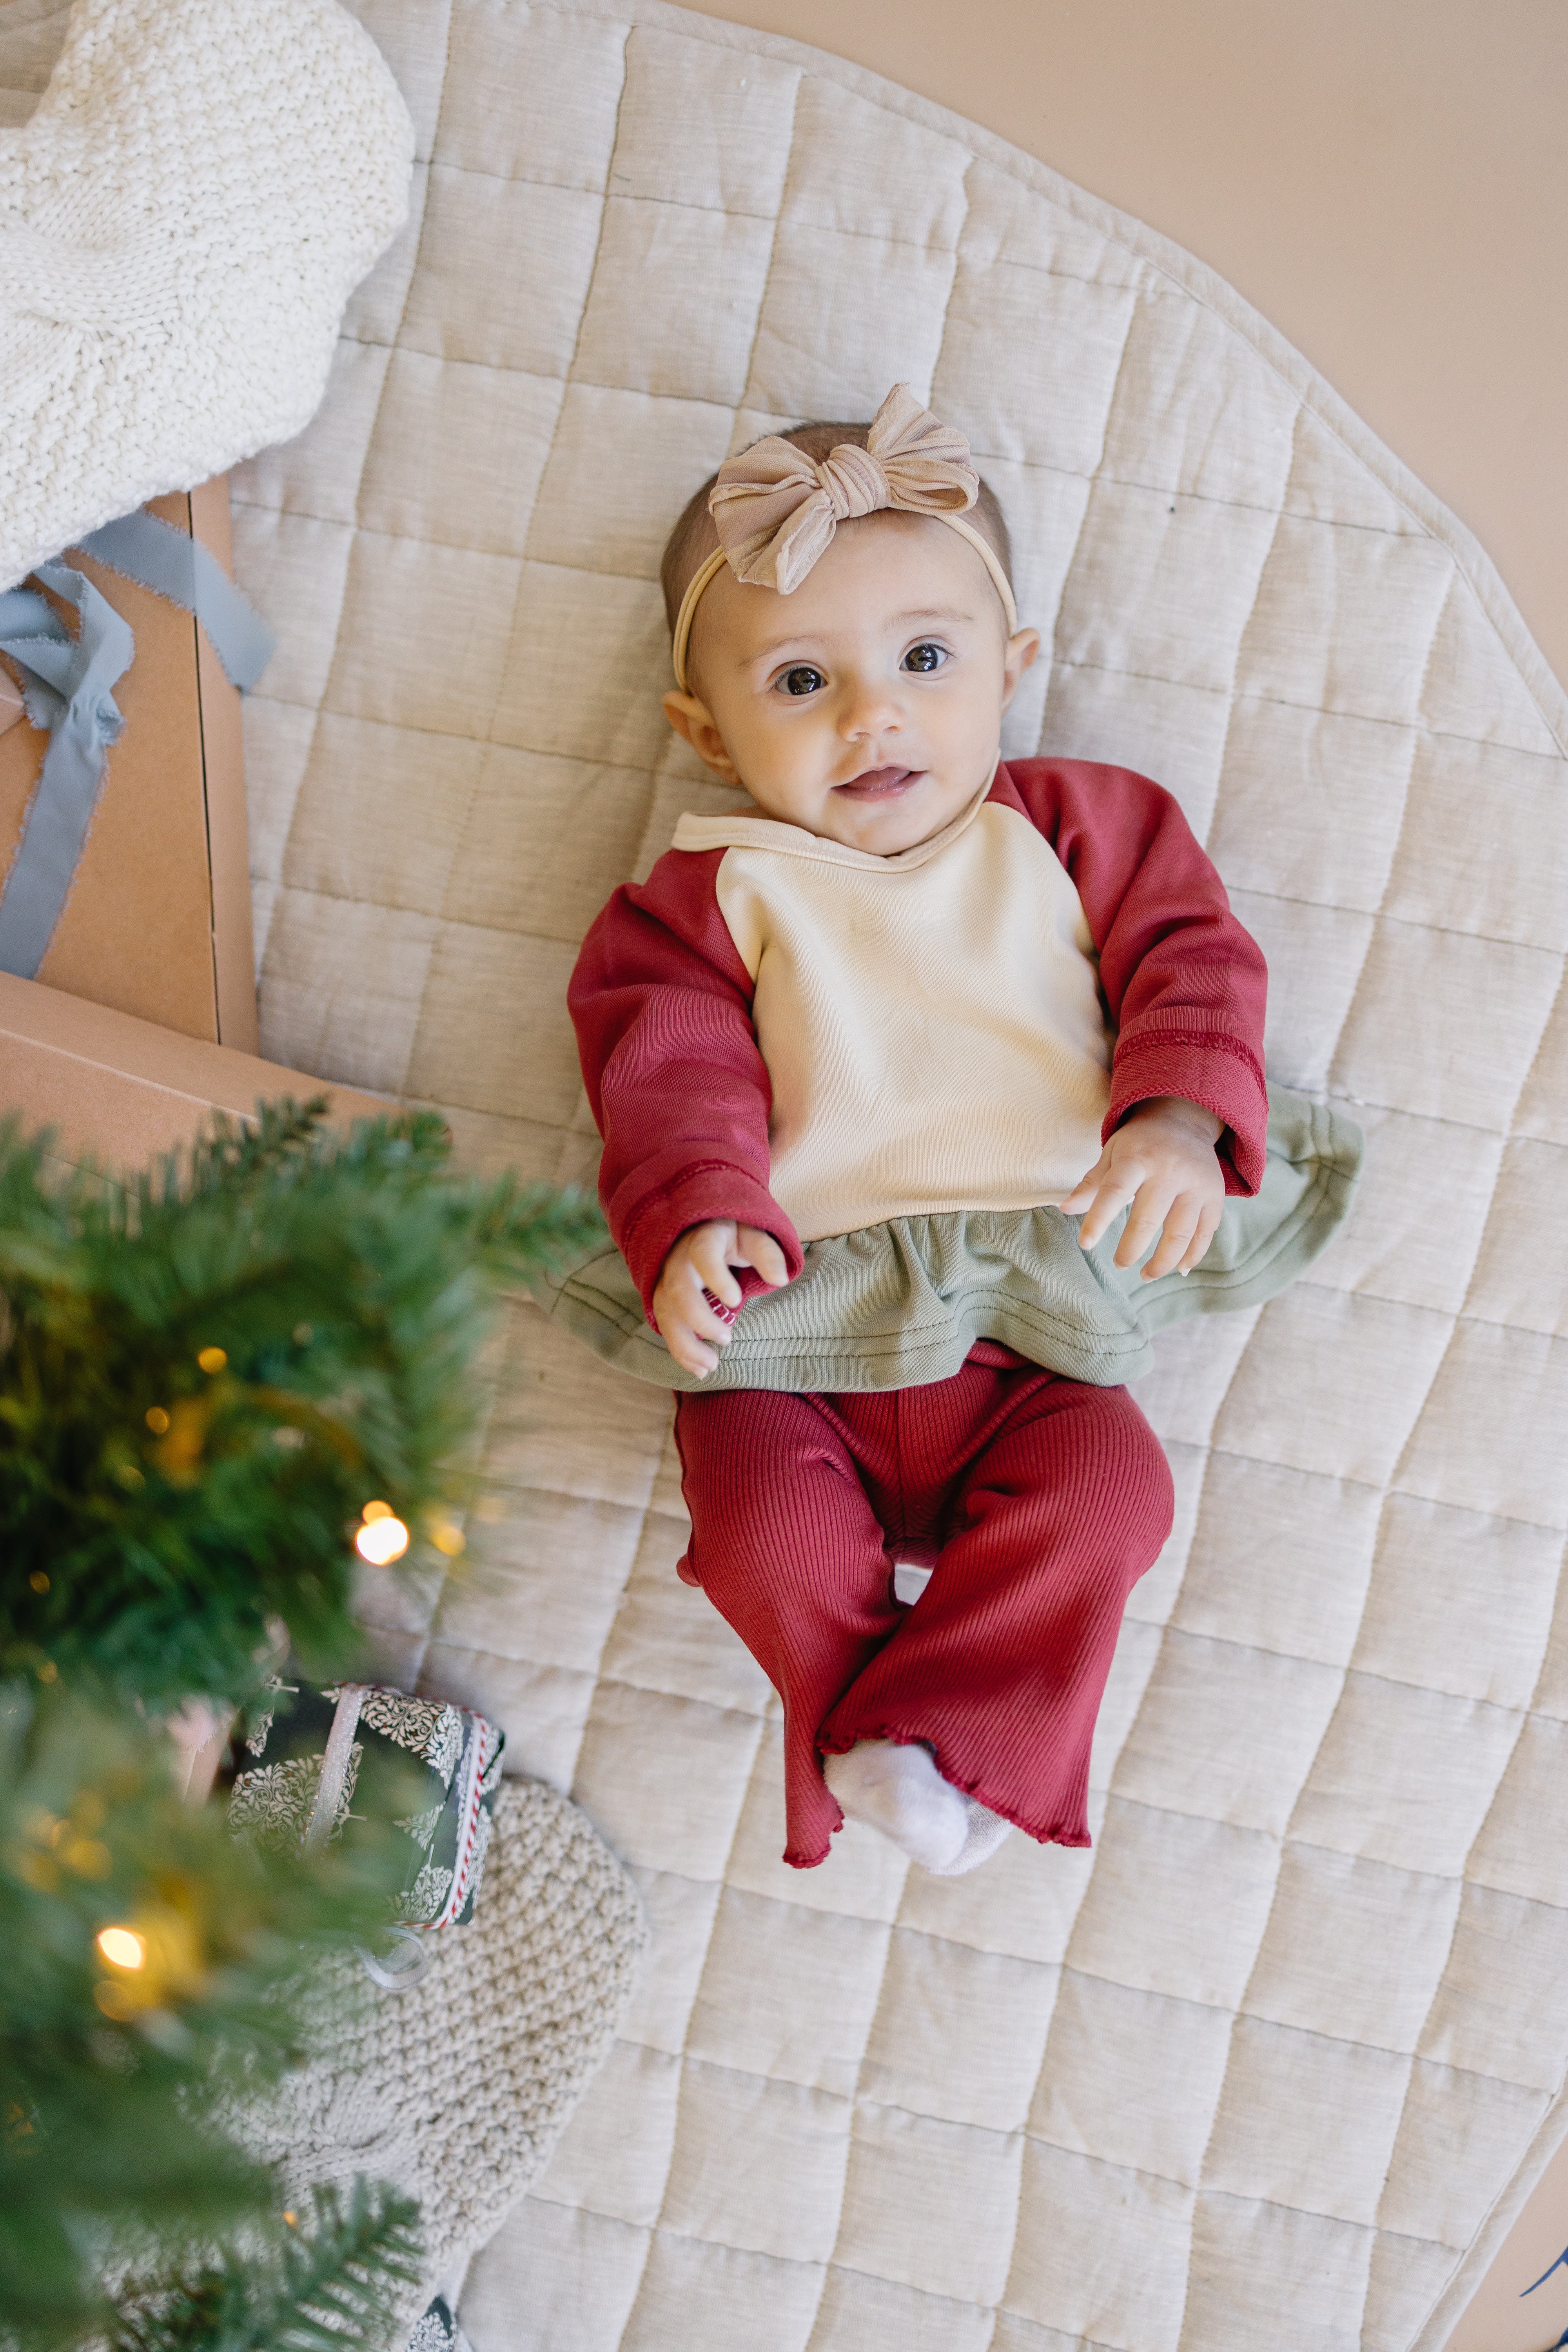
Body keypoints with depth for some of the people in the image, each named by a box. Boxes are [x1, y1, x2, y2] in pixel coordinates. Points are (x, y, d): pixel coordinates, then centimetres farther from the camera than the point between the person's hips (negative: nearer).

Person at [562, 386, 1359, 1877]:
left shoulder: (1078, 830, 11)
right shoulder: (717, 892, 7)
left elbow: (1191, 958, 5)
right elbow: (673, 1068, -4)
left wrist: (1180, 1118, -16)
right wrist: (695, 1221, -24)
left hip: (1036, 1320, 1)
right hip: (795, 1320, -1)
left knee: (1106, 1485, -23)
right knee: (768, 1518, -25)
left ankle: (935, 1738, -13)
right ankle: (877, 1750, -6)